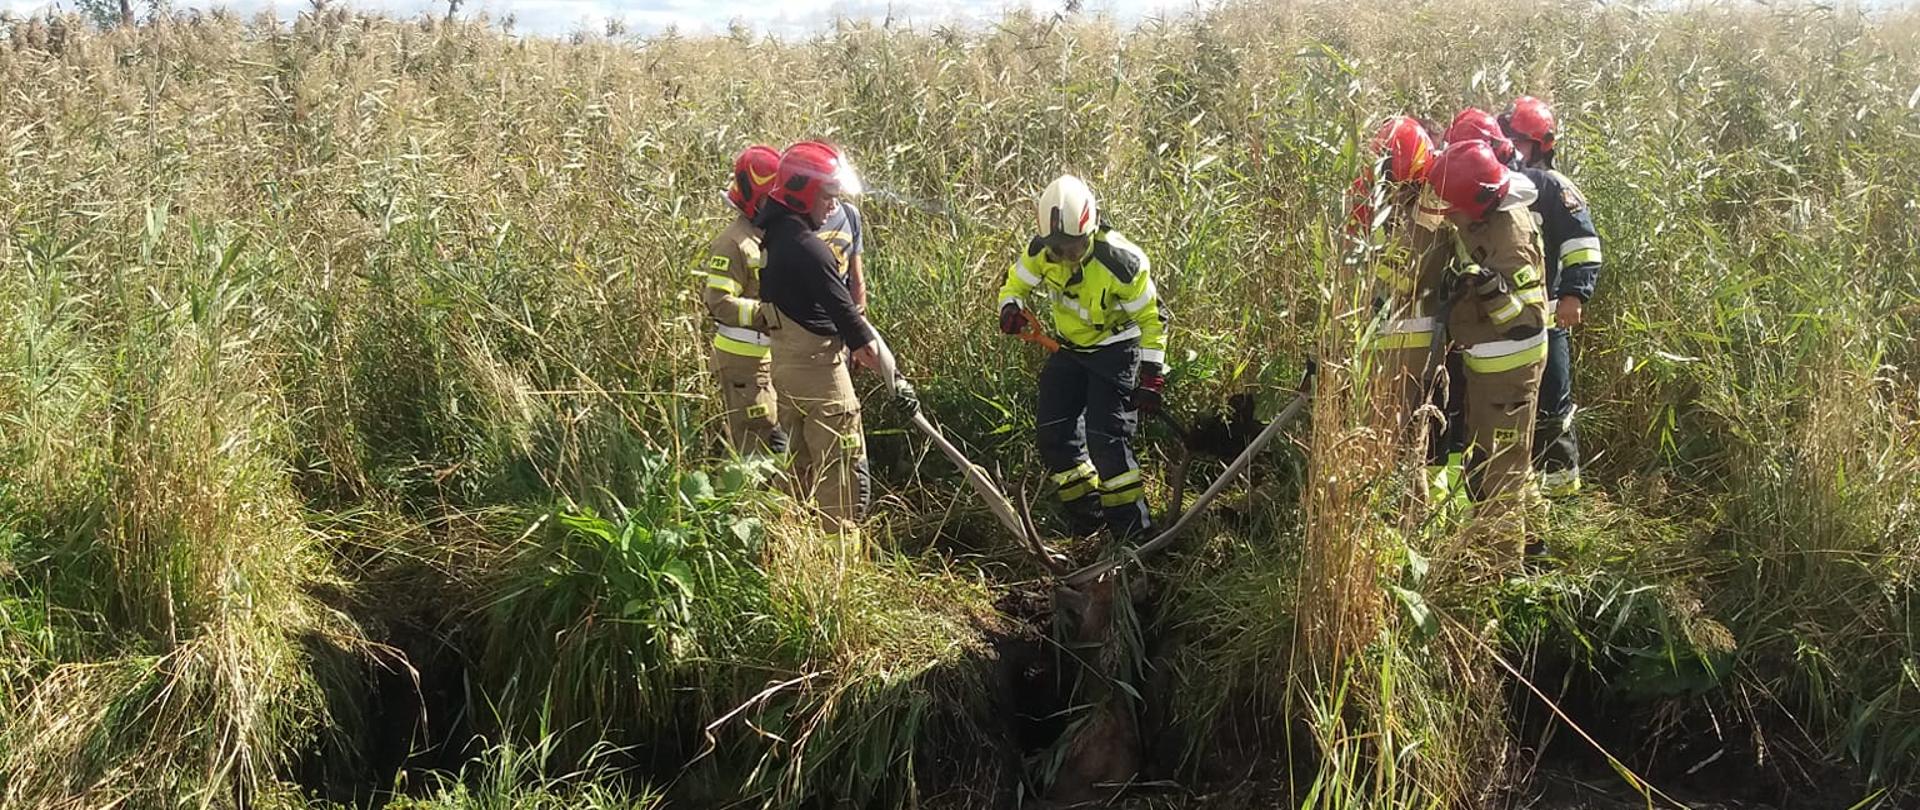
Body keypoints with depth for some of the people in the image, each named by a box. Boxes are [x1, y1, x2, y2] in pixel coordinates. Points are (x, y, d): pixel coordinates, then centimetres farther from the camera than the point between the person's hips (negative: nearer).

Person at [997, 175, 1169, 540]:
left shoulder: (1121, 261, -27)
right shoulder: (1041, 251, -14)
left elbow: (1152, 318, -15)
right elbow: (1015, 281, 6)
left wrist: (1151, 374, -16)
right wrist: (1011, 306, -19)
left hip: (1115, 350, -6)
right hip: (1070, 349, 6)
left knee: (1105, 438, -16)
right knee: (1054, 431, 2)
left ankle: (1133, 529, -3)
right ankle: (1087, 520, 18)